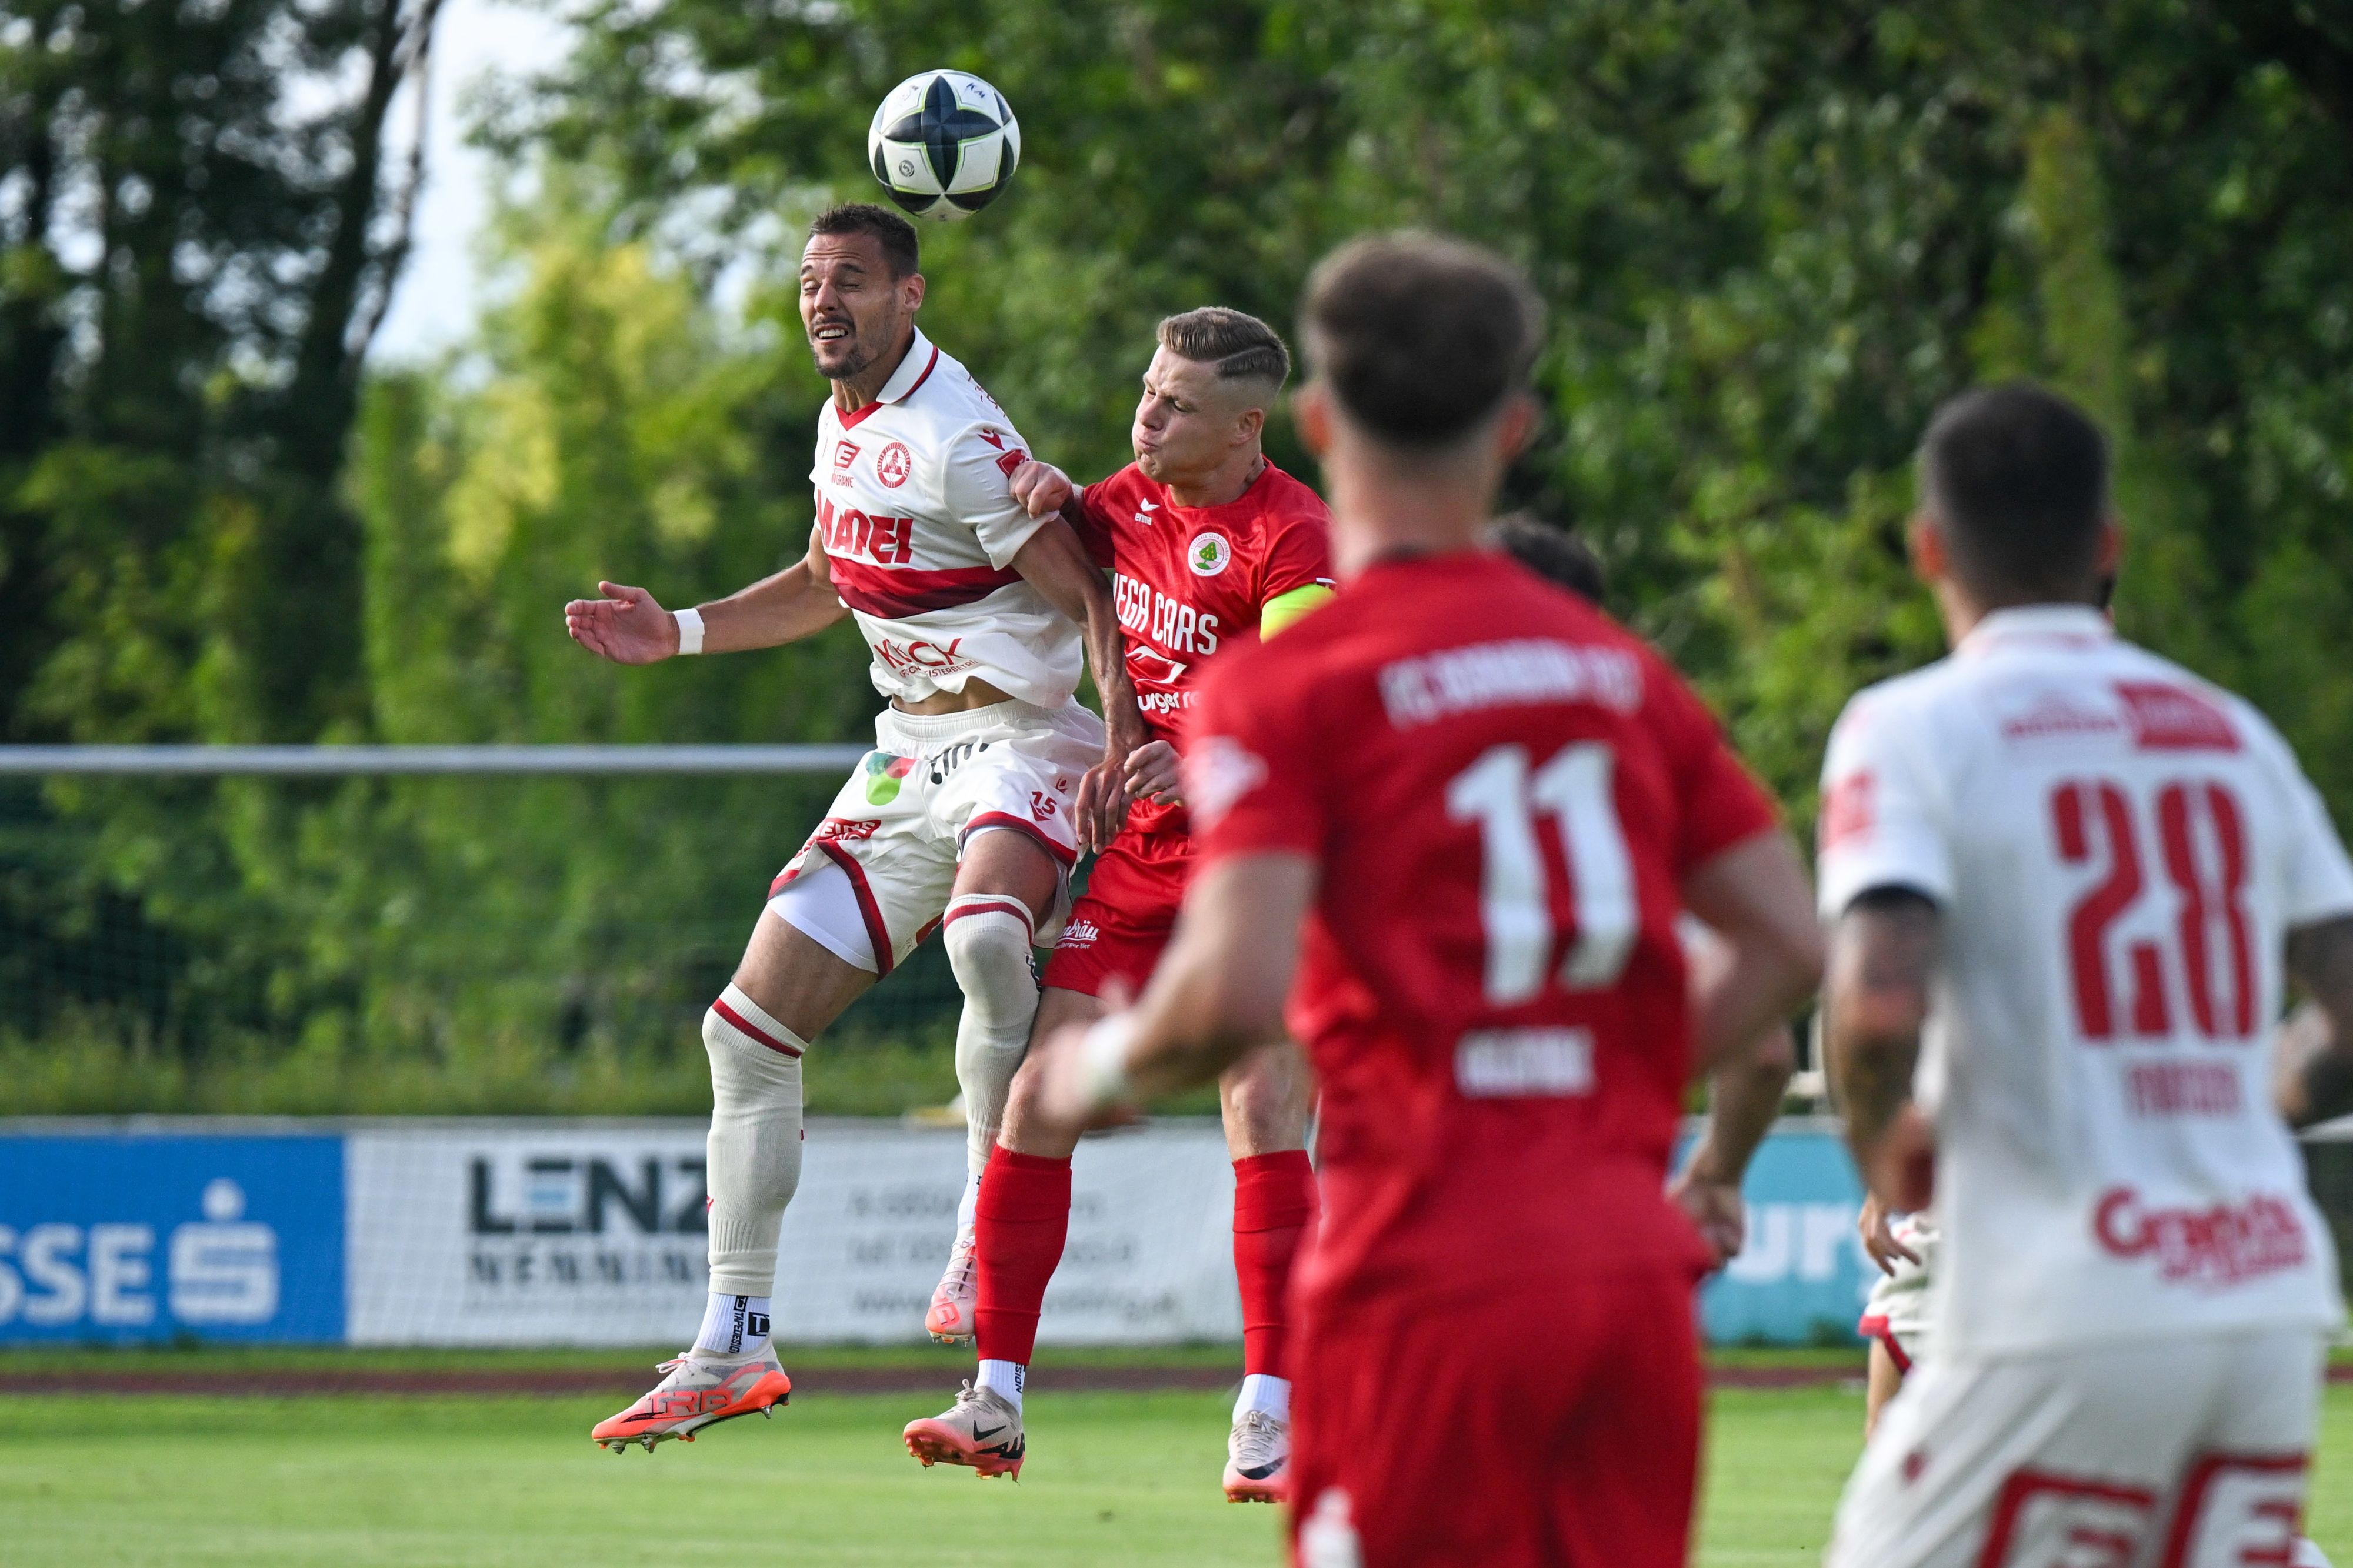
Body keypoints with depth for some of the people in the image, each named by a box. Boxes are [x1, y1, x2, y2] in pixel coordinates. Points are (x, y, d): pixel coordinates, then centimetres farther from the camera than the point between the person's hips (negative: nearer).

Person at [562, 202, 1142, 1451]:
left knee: (986, 935, -42)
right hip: (908, 758, 9)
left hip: (1019, 740, -9)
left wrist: (1125, 739, -31)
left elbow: (1089, 598, -17)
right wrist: (678, 632, 23)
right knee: (747, 1031, 5)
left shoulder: (957, 438, -16)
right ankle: (734, 1348, 13)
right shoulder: (844, 422, 12)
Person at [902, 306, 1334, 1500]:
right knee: (1039, 1098, -2)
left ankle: (1269, 1418, -11)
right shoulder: (1129, 502, 6)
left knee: (1265, 1112, -16)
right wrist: (1050, 502, 7)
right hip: (1136, 855, 6)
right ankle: (997, 1401, 6)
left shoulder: (1290, 537, -16)